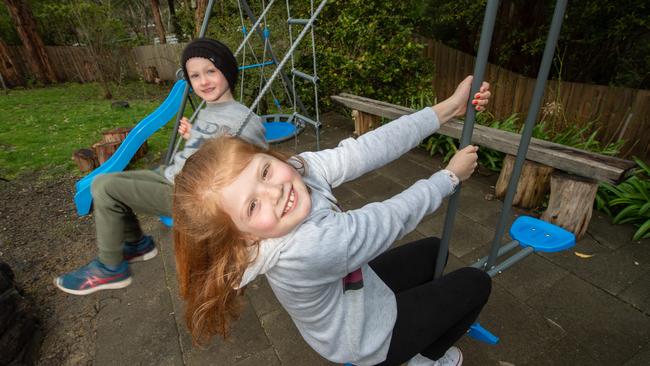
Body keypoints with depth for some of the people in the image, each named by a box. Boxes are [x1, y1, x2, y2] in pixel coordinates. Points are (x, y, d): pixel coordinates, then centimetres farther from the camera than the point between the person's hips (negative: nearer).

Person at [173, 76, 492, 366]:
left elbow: (367, 148, -24)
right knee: (476, 283, 9)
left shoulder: (298, 167, -25)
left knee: (431, 249, 25)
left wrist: (448, 108, -20)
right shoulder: (304, 249, -44)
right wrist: (452, 175, -16)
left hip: (352, 288, 6)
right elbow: (396, 217, -33)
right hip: (365, 339, -6)